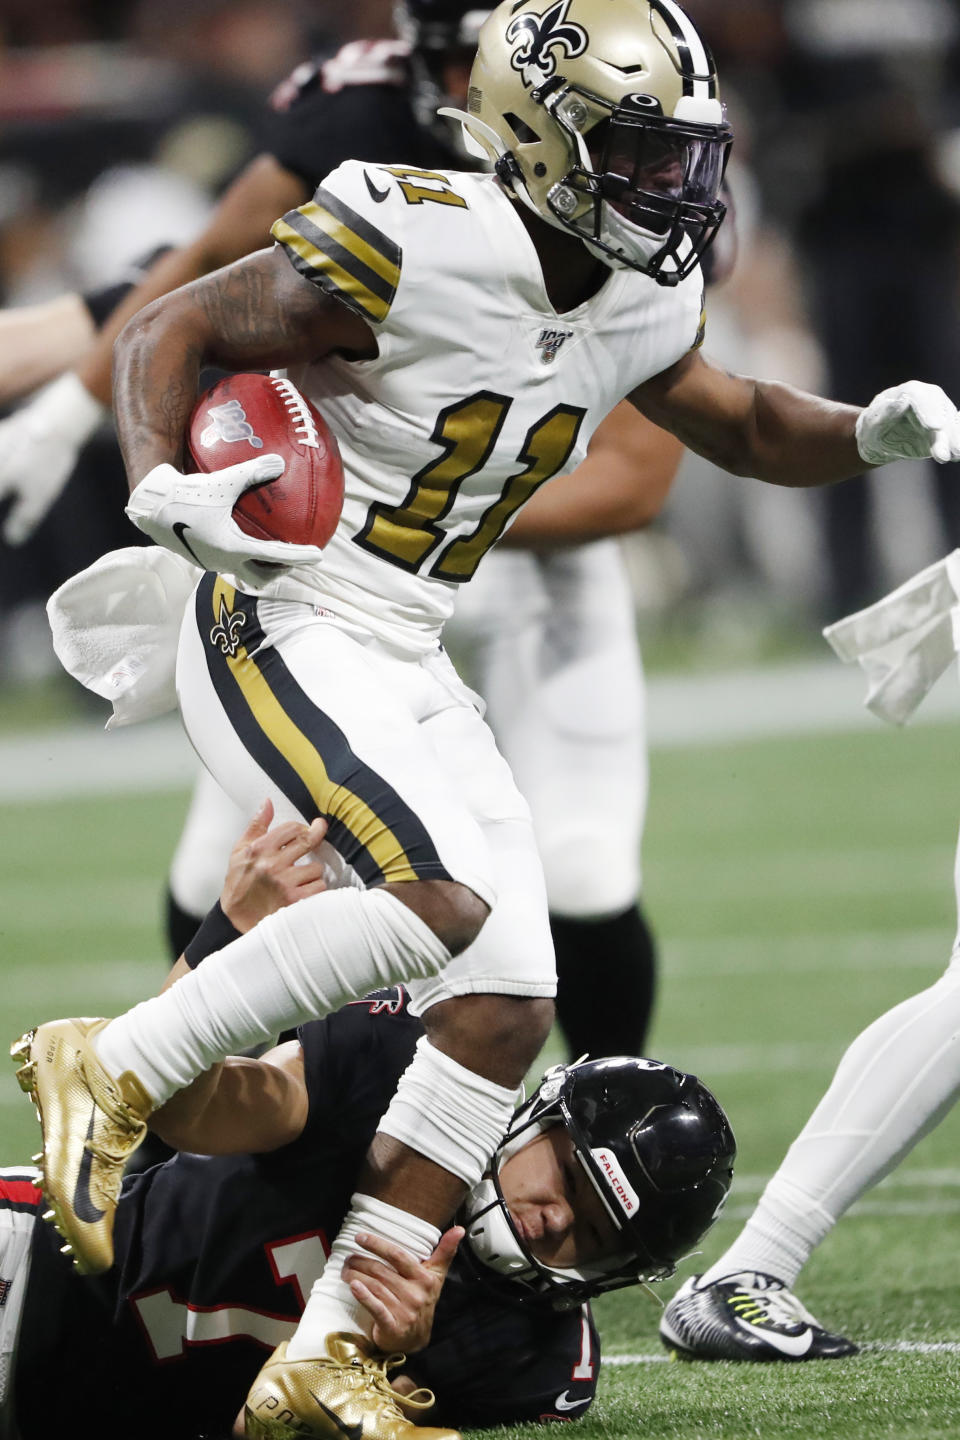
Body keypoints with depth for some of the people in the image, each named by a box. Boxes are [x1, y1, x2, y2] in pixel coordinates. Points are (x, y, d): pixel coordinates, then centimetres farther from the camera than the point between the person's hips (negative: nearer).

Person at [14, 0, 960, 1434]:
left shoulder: (639, 304, 5)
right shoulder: (411, 247, -19)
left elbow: (745, 426, 23)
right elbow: (166, 332, -11)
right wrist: (161, 485, -29)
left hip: (408, 669, 8)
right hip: (279, 634, -8)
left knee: (505, 1008, -1)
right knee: (442, 901, -29)